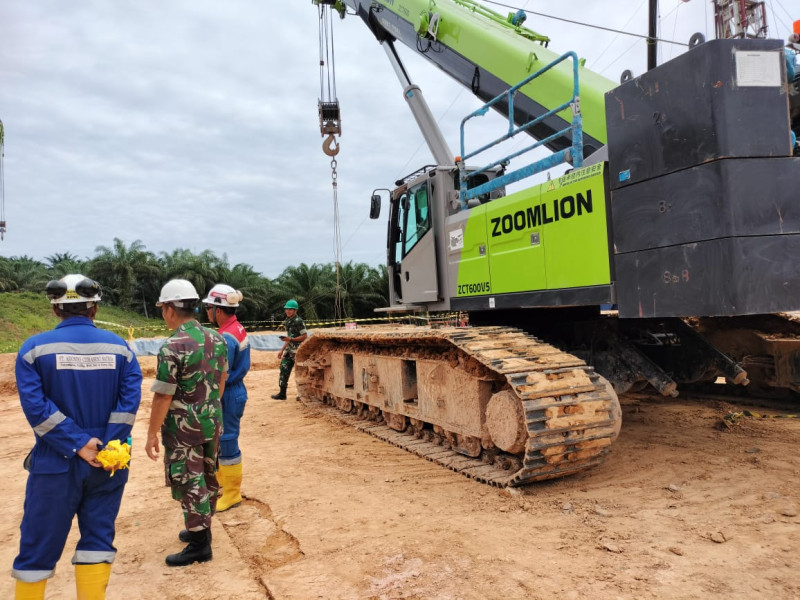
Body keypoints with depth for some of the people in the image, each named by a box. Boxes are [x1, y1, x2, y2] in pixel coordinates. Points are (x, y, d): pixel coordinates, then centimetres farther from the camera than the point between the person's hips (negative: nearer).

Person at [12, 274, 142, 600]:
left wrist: (78, 444, -13)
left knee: (39, 545, 11)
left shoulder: (35, 347, -4)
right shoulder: (119, 346, 1)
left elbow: (36, 406, -13)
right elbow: (130, 400, -9)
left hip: (56, 463, -1)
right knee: (98, 538, 12)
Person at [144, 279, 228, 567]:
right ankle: (201, 530, 35)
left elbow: (163, 396, -18)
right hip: (213, 421, 7)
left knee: (189, 483, 5)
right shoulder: (216, 338, 1)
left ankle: (199, 544, 14)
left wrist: (152, 434, -9)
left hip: (183, 427, -7)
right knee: (208, 477, 19)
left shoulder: (172, 346, -20)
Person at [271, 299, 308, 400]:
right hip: (290, 349, 9)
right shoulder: (288, 321, 11)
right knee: (284, 368, 9)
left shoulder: (298, 321, -15)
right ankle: (282, 393, 16)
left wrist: (291, 339, -22)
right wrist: (282, 350, 18)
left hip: (297, 350, -9)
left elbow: (305, 336, -17)